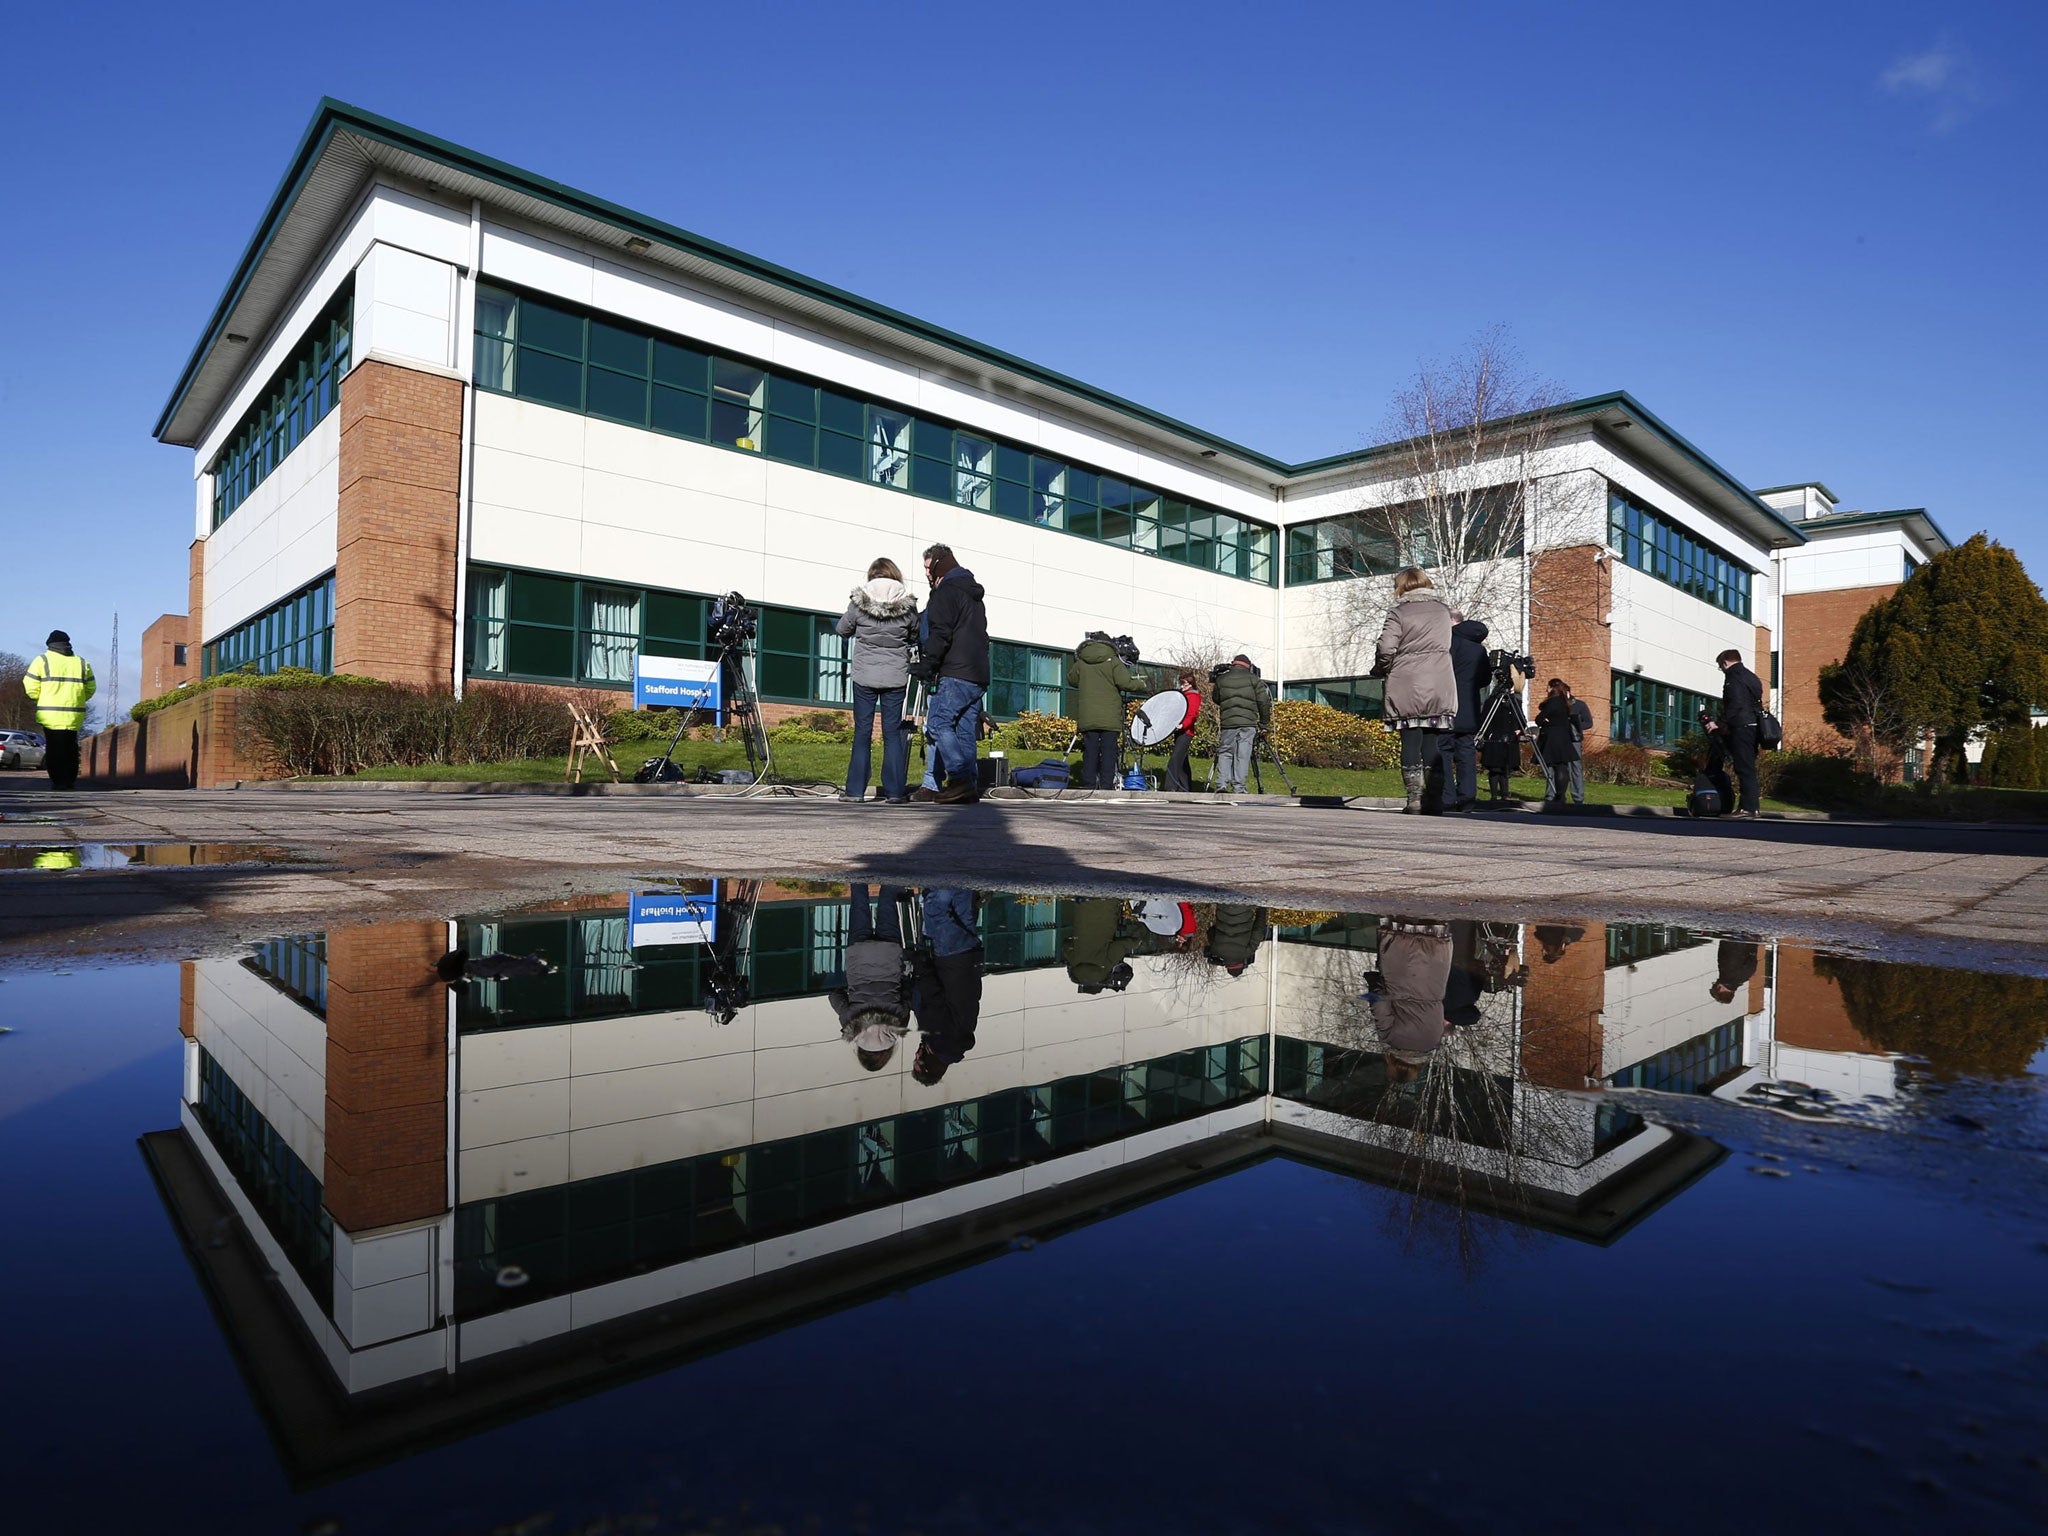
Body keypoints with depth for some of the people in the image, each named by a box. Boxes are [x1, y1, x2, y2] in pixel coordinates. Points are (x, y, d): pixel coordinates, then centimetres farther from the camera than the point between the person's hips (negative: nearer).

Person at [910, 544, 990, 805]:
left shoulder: (946, 591, -2)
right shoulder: (974, 594, 27)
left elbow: (940, 632, -15)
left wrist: (926, 664, -12)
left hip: (956, 674, -9)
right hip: (979, 676, 9)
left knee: (938, 722, -10)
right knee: (964, 730, 7)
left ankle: (961, 779, -21)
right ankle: (971, 787, 2)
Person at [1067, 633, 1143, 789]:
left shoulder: (1081, 662, 8)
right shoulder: (1112, 661, -3)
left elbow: (1071, 680, 22)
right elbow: (1125, 683, -11)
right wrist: (1141, 684, 7)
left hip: (1087, 718, 3)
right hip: (1109, 718, -3)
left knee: (1090, 752, 5)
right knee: (1108, 752, 0)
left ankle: (1088, 785, 2)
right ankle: (1106, 785, -4)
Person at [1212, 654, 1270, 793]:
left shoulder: (1221, 679, 10)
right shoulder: (1253, 679, 5)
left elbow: (1216, 700, 20)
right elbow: (1264, 702, 2)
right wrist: (1264, 723, 9)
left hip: (1227, 724, 1)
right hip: (1248, 724, -1)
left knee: (1224, 753, 10)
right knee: (1242, 756, 1)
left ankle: (1223, 784, 1)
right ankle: (1238, 788, -1)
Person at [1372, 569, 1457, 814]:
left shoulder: (1399, 613, -3)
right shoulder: (1443, 611, 11)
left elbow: (1386, 650, -11)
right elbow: (1445, 646, 14)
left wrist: (1381, 670, 8)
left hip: (1406, 688, -3)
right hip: (1439, 688, 3)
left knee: (1411, 741, 0)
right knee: (1432, 742, 7)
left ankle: (1414, 800, -3)